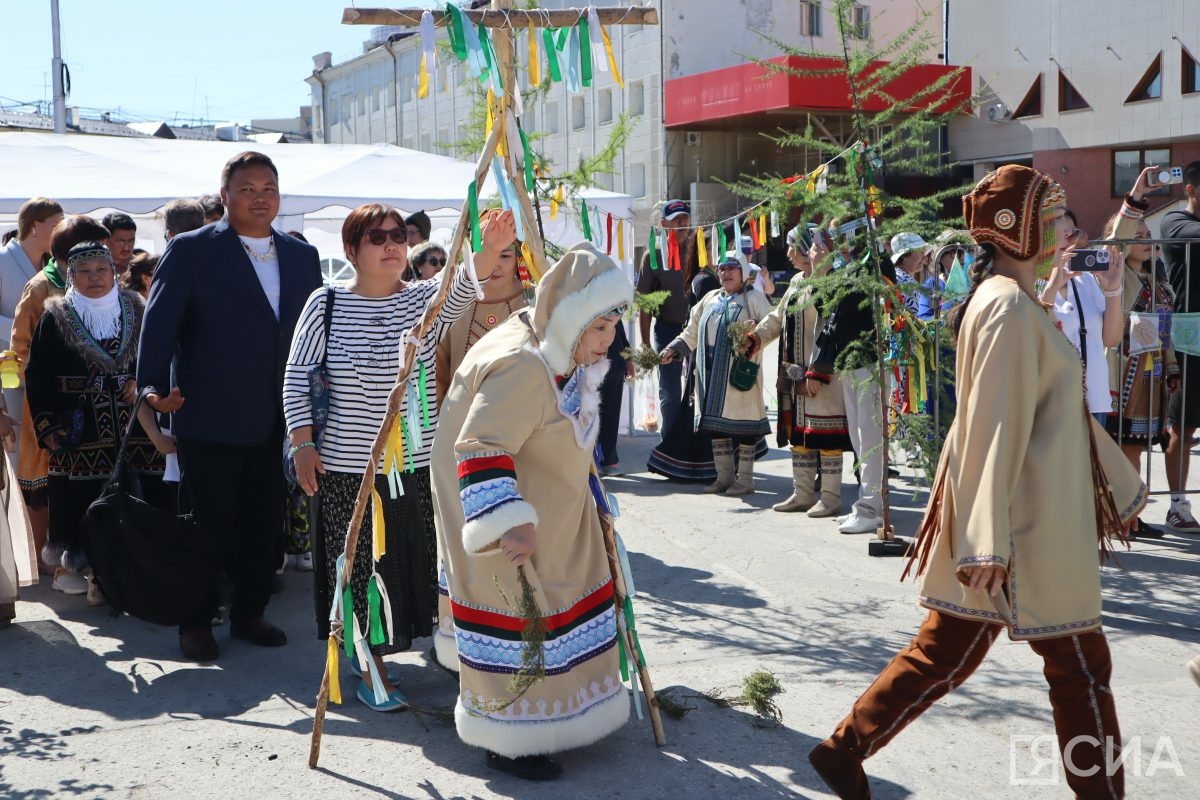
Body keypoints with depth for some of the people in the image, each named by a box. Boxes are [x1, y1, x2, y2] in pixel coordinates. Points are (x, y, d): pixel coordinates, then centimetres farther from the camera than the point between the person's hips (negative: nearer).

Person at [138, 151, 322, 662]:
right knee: (208, 523, 6)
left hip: (276, 420, 5)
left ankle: (248, 614, 28)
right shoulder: (191, 251, -5)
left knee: (265, 522, 12)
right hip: (210, 418, -4)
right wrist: (155, 386, -25)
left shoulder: (302, 256, 9)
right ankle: (196, 624, 22)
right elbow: (159, 323, -12)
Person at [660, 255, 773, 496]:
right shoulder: (710, 299, 19)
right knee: (716, 422, 9)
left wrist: (756, 331, -31)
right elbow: (692, 333, 22)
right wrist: (673, 350, 10)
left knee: (742, 423, -3)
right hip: (711, 373, 7)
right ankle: (724, 476, 19)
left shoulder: (753, 297, 1)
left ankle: (745, 479, 5)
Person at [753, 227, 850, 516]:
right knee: (798, 430, 13)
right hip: (796, 372, 9)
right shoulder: (797, 281, 16)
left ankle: (830, 497, 3)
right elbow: (778, 317, 26)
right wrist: (755, 337, 14)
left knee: (823, 430, -4)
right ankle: (803, 493, 22)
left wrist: (817, 372, -23)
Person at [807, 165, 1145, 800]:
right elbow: (994, 428, -22)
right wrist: (990, 539, -24)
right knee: (1080, 665, 4)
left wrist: (1119, 483, 27)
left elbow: (1053, 410, 23)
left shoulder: (1017, 303, 15)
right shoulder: (1009, 307, -17)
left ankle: (845, 747, 18)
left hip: (1027, 521, 10)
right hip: (1022, 526, -10)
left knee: (947, 651, 13)